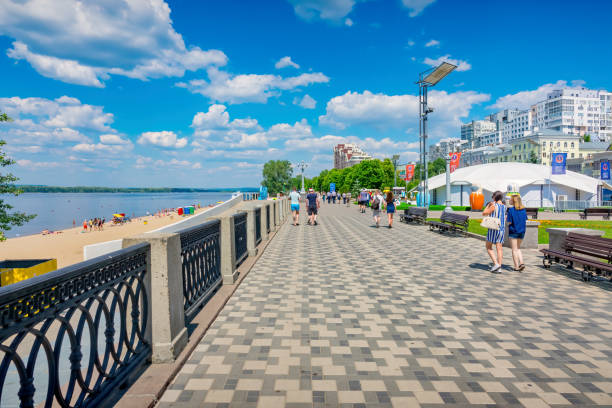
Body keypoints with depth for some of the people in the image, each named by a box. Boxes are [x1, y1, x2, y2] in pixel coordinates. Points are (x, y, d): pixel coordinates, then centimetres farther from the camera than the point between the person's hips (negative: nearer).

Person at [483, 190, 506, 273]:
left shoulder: (494, 206, -12)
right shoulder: (504, 206, 8)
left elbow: (484, 213, -3)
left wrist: (488, 205, 8)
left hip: (493, 228, -6)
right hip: (502, 229, 6)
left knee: (489, 247, 7)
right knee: (499, 248, 4)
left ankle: (496, 263, -7)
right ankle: (499, 268, 1)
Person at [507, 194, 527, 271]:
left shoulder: (511, 210, -15)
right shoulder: (523, 209, 2)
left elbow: (509, 222, -15)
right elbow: (525, 221, 6)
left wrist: (507, 221, 5)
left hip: (513, 231, -5)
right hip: (522, 231, 5)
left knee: (514, 250, 4)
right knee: (518, 248, 19)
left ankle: (516, 266, 7)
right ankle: (521, 262, 5)